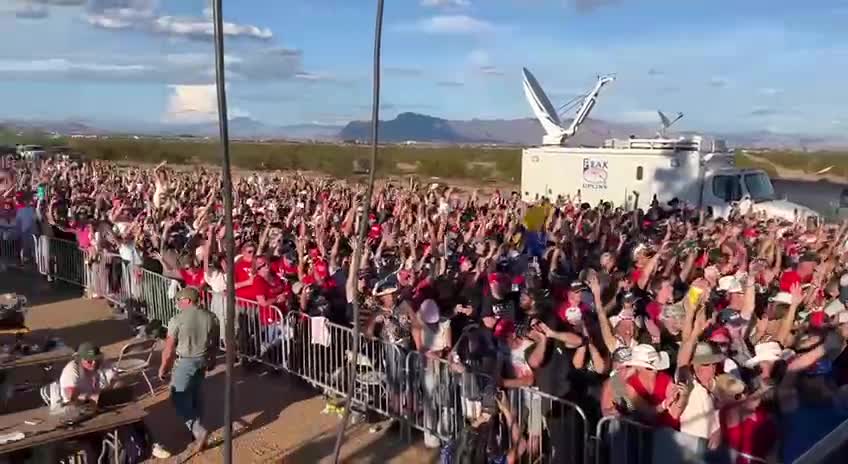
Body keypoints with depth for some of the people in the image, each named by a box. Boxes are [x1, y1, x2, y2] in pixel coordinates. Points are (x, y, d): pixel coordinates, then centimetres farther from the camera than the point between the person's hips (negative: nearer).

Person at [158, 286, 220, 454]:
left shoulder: (177, 320, -18)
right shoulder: (211, 317, -3)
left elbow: (169, 349, -12)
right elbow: (215, 344, 8)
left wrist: (163, 367, 1)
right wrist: (212, 360, 23)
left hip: (184, 362, -6)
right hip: (202, 361, 6)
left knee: (180, 399, 1)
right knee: (196, 396, 21)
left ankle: (199, 431, -11)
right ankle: (195, 427, 32)